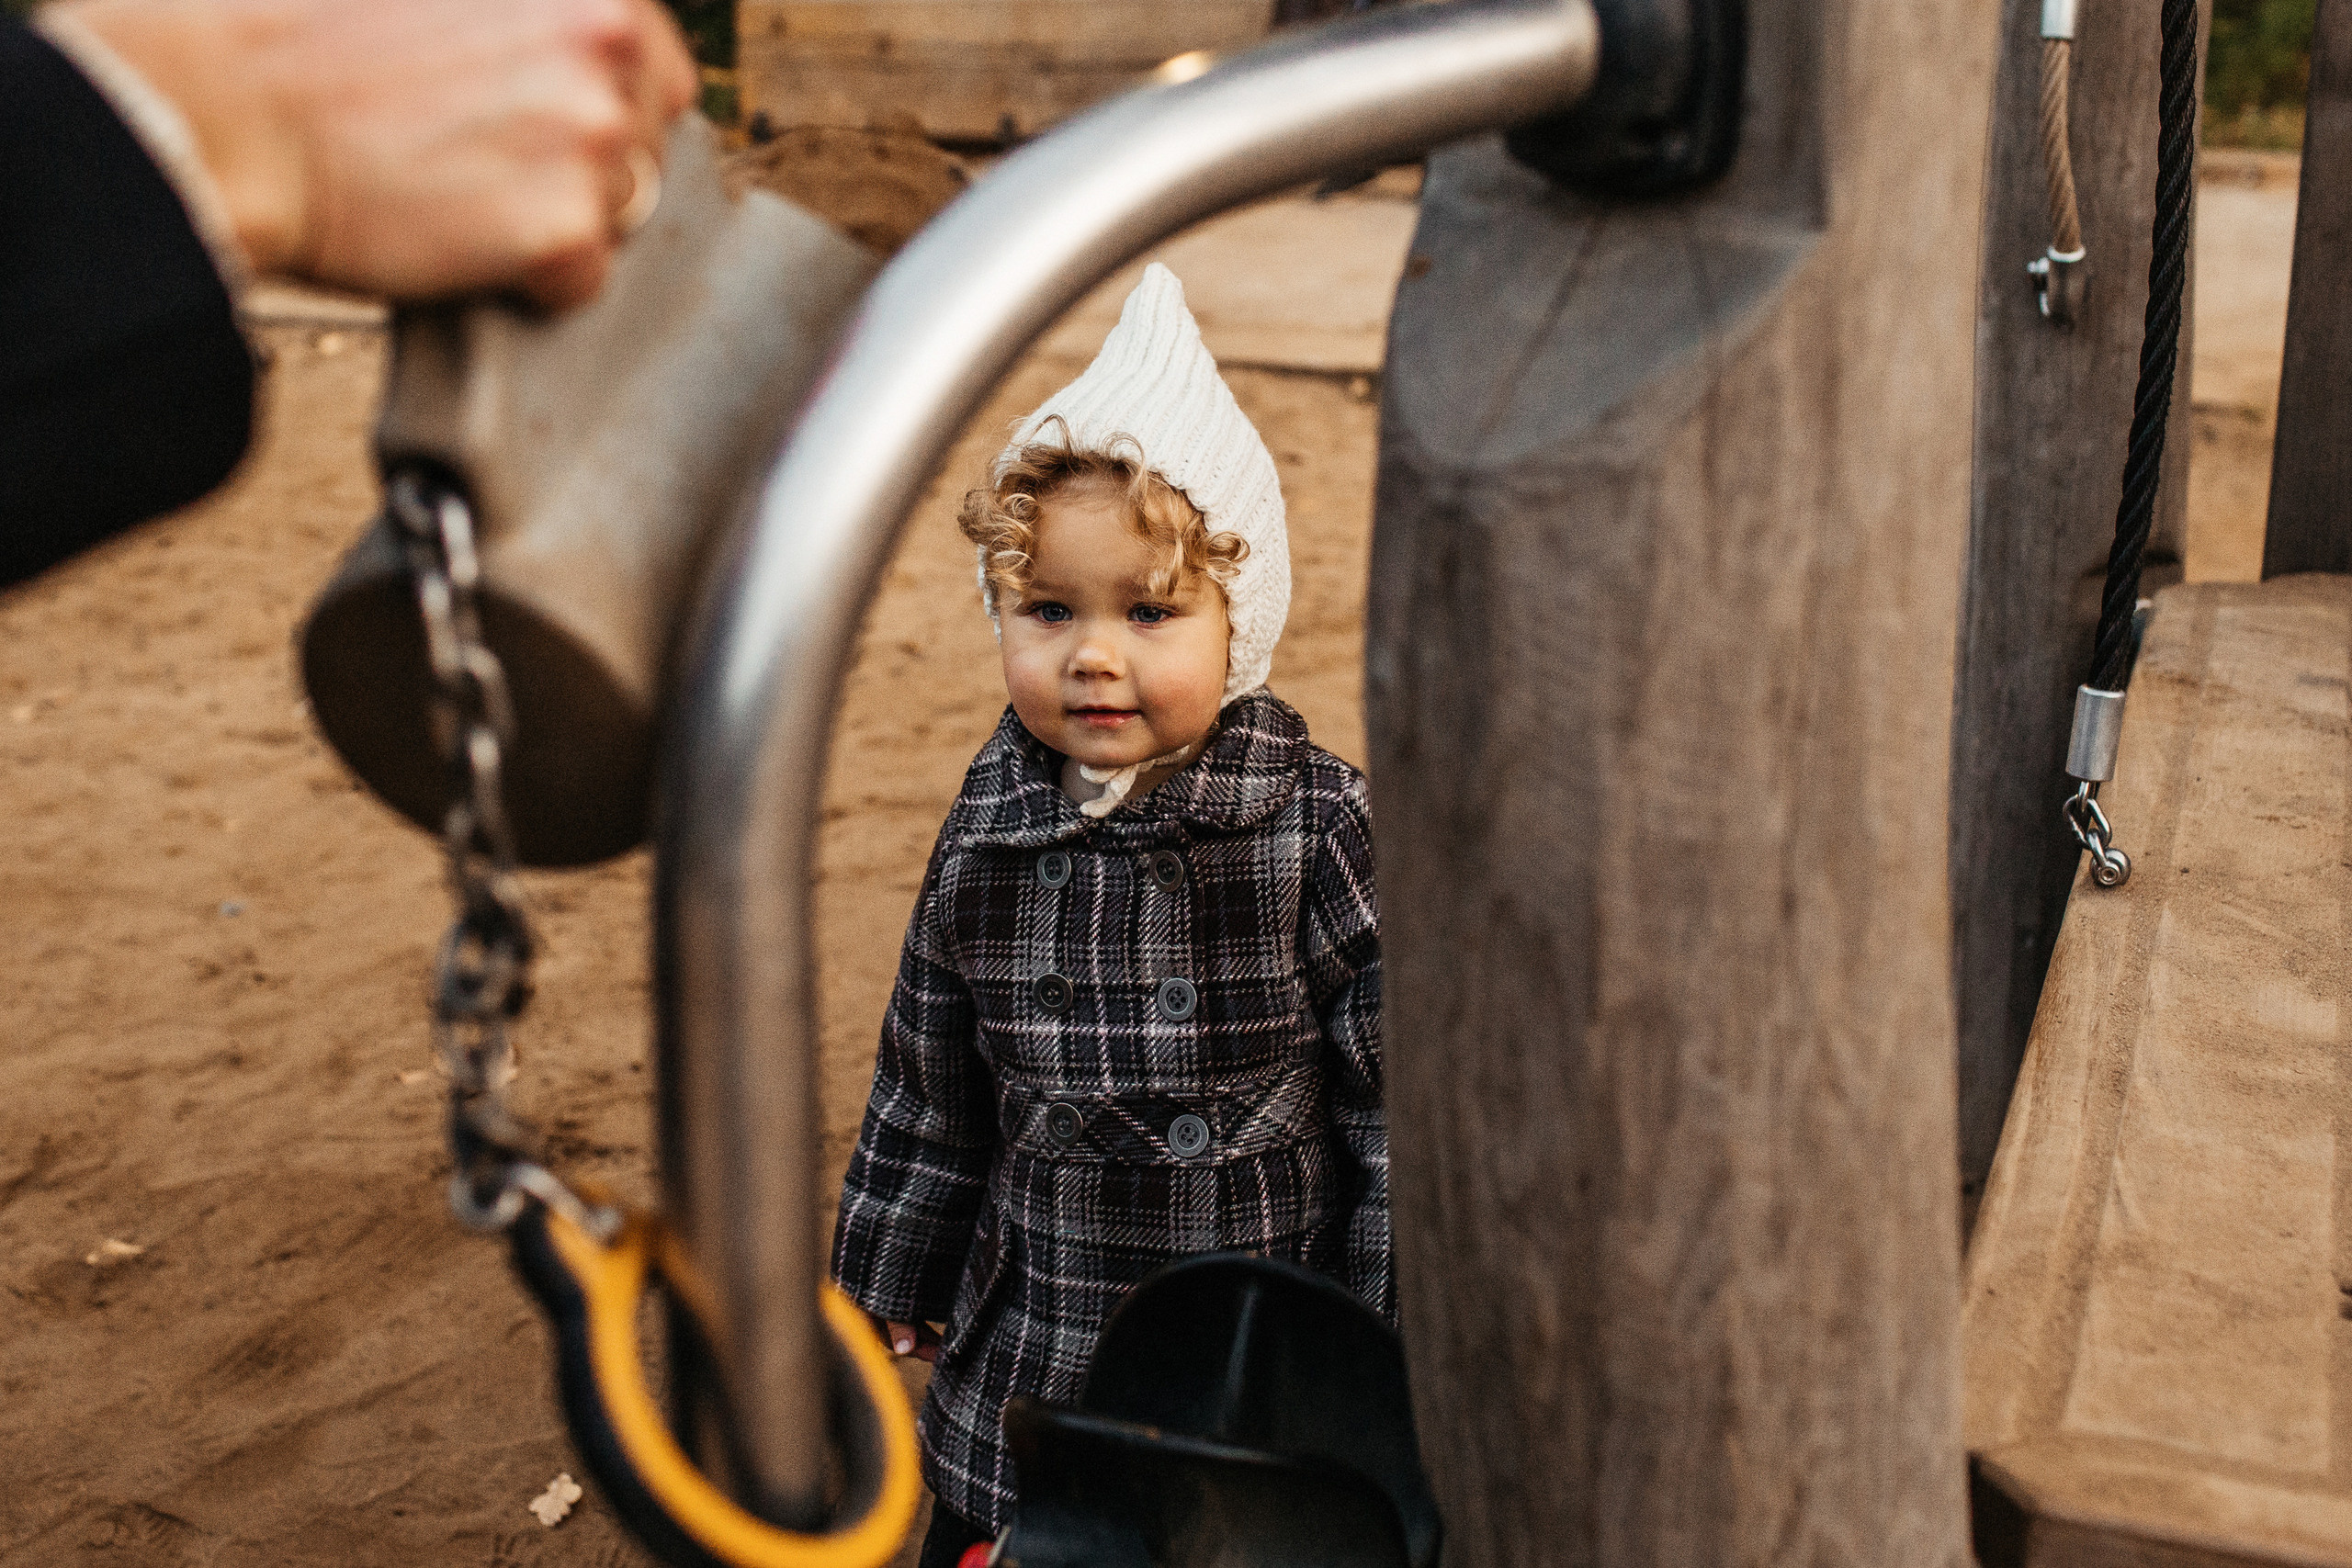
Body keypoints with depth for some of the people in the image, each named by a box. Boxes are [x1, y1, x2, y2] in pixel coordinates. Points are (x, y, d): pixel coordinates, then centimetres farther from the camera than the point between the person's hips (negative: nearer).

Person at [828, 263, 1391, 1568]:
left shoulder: (1317, 825, -16)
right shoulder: (987, 834, -6)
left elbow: (1400, 1087, -10)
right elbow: (929, 1078, 7)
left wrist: (1393, 1317, -7)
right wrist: (894, 1269, 14)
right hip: (1034, 1353, 3)